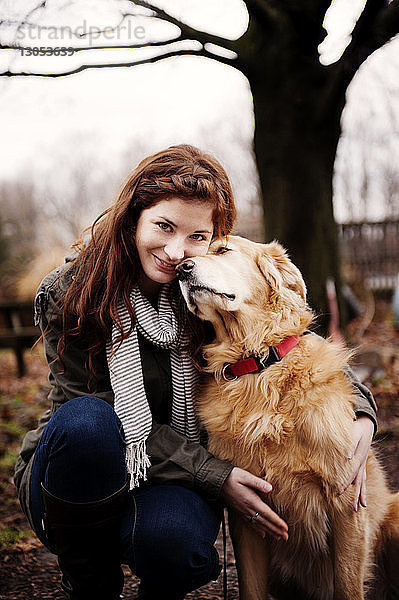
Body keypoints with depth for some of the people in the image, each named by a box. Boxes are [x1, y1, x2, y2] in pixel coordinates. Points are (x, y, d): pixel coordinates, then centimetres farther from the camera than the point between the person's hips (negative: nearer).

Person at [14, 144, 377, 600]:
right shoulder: (68, 295, -14)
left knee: (173, 538, -34)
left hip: (177, 483, 1)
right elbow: (100, 415, -16)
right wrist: (215, 477, -23)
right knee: (85, 422, -34)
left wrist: (360, 410, -16)